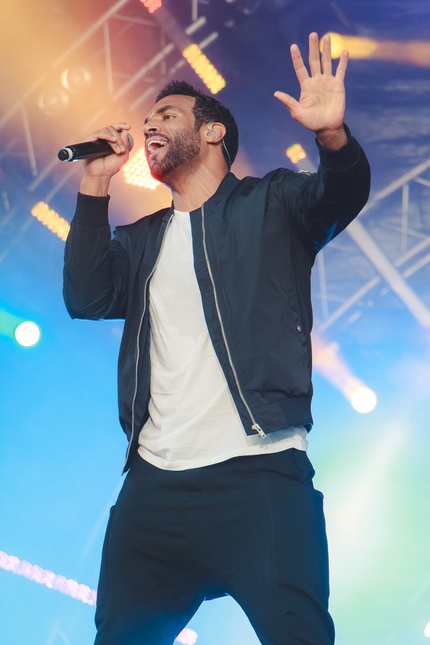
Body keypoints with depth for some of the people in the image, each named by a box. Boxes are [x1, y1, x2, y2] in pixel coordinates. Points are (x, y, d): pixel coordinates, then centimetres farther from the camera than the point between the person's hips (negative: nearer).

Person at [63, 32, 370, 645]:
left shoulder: (271, 204, 10)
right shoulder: (142, 240, 23)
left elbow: (340, 196, -10)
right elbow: (86, 298, 7)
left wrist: (333, 137, -32)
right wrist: (95, 187, 4)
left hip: (259, 474, -5)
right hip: (155, 481, 5)